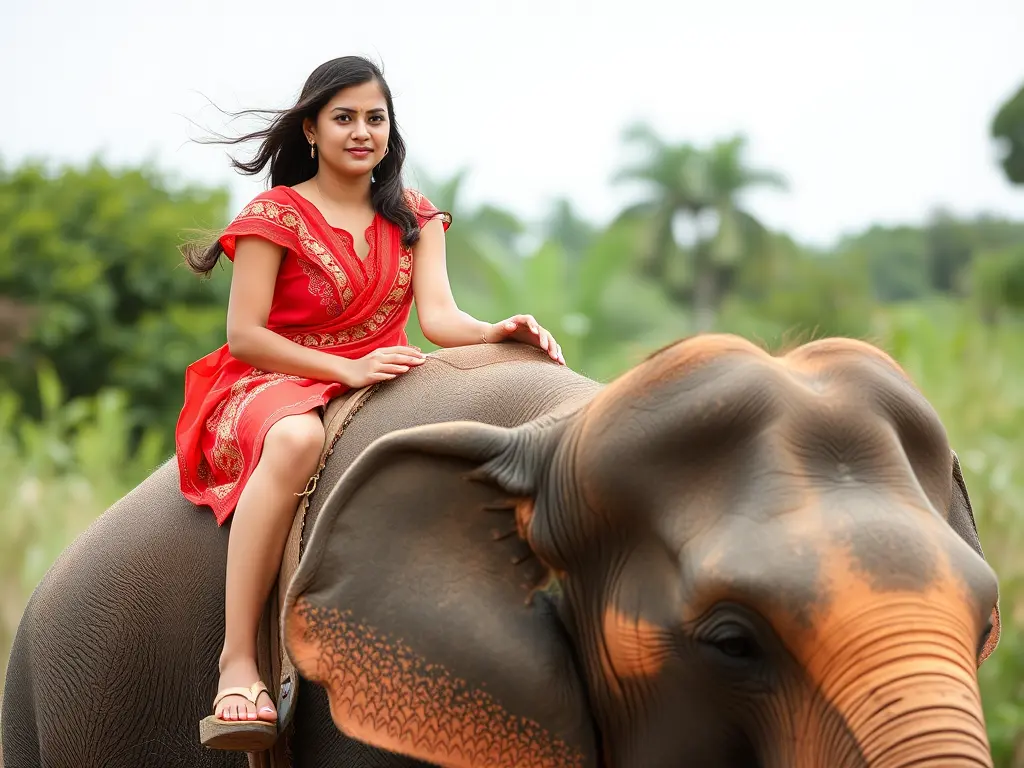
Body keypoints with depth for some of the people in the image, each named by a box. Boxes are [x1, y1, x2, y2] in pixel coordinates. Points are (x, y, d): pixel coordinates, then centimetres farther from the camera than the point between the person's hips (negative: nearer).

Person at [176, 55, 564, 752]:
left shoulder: (412, 217, 13)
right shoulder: (276, 216, -1)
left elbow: (437, 315, -2)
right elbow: (245, 335, -9)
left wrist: (496, 333, -25)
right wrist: (345, 369, -20)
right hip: (272, 387, -5)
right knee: (296, 439, -42)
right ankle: (238, 664, -44)